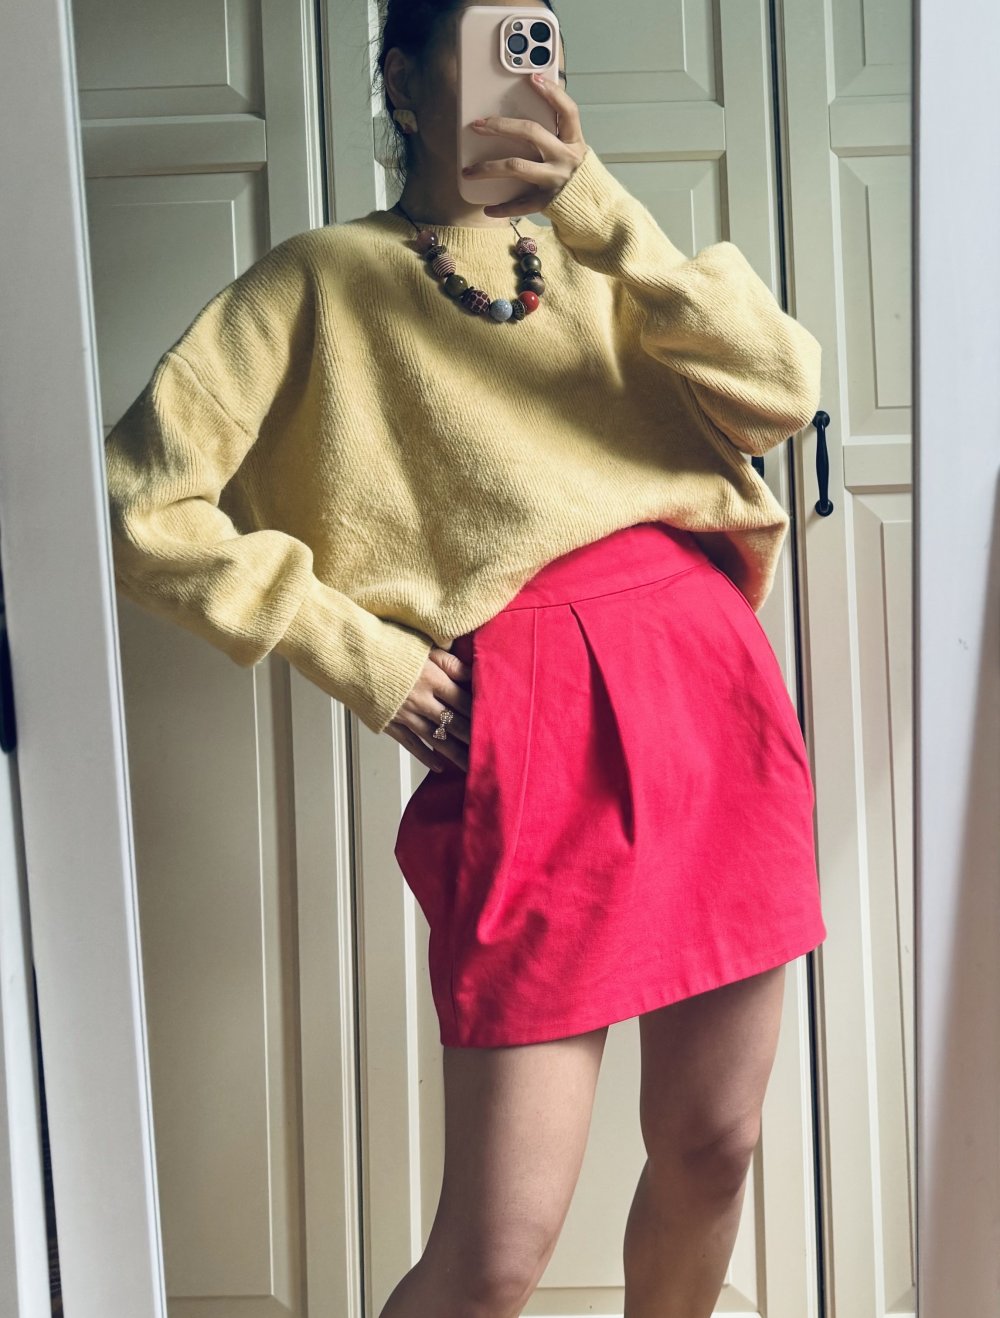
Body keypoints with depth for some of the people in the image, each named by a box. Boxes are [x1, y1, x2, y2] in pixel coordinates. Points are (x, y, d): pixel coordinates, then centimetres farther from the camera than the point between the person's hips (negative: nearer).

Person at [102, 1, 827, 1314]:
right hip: (531, 716, -5)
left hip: (715, 687, 5)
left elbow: (783, 391, 1)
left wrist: (598, 205, -6)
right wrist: (350, 649, -5)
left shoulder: (591, 257, 18)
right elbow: (146, 505, -1)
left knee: (712, 1151, 14)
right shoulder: (326, 279, 6)